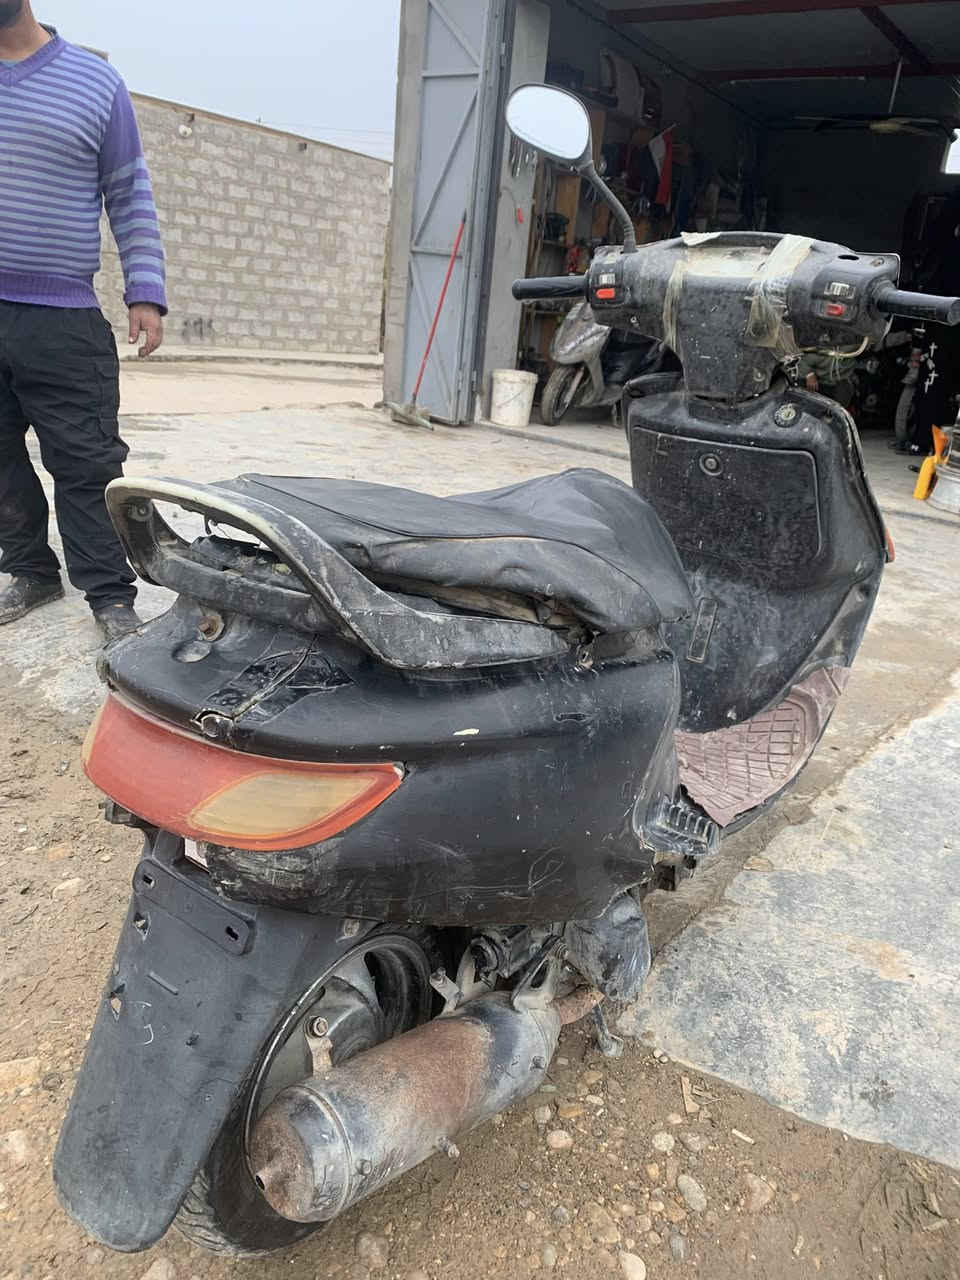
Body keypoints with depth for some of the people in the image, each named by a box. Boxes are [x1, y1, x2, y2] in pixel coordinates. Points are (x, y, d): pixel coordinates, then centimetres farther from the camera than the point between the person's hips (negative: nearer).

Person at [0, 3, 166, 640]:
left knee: (87, 467, -4)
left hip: (64, 320, -3)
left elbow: (131, 198, 5)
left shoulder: (96, 82, 6)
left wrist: (146, 293, -4)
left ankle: (111, 596, 3)